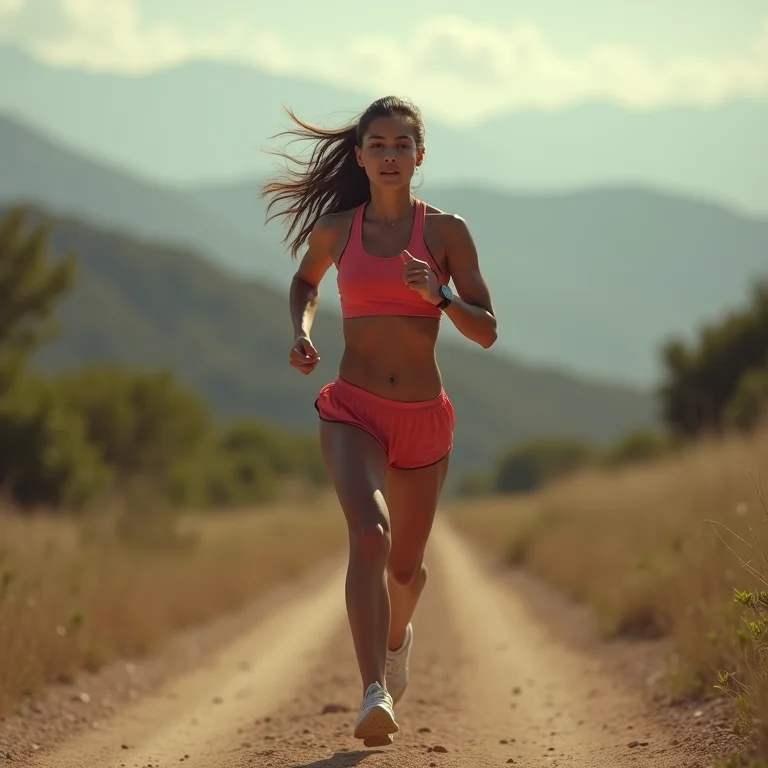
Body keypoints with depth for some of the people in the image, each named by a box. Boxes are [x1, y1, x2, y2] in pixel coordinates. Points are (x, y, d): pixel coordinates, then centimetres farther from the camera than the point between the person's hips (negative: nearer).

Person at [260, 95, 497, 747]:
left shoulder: (446, 231, -1)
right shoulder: (335, 229, 3)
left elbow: (486, 331, -1)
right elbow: (305, 281, 25)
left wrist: (439, 293, -18)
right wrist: (302, 330, 6)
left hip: (424, 419, 1)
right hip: (353, 412, -1)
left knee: (405, 564, 17)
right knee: (370, 534, -27)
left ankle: (398, 631, 53)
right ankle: (375, 697, -35)